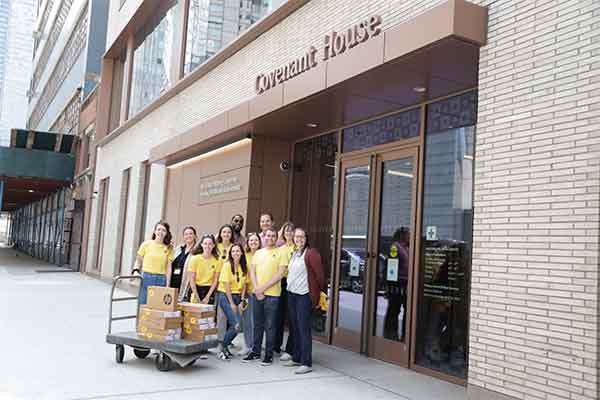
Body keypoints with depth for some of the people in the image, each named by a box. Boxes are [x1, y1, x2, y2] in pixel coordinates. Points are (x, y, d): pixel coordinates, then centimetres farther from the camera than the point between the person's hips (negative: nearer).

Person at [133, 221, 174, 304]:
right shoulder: (146, 244, 4)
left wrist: (167, 285, -1)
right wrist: (135, 271, -7)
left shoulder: (169, 248, 5)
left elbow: (168, 267, 4)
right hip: (146, 278, 0)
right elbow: (138, 260, 11)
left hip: (161, 280, 0)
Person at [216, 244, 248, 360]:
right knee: (236, 325, -16)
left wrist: (241, 301, -1)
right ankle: (223, 348, 2)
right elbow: (226, 285, -11)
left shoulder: (244, 266, 6)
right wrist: (232, 303, -12)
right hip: (225, 295, -5)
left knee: (234, 326, -5)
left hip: (237, 296, 5)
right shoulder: (227, 265, -9)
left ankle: (225, 346, 17)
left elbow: (244, 284, 8)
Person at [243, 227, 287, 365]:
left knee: (270, 326, 1)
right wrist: (257, 288, -6)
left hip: (272, 294, -4)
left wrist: (264, 287, -13)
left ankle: (269, 354, 9)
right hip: (257, 293, 4)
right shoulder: (258, 253, 14)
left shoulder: (280, 253, 0)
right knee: (258, 324, 12)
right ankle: (255, 352, 21)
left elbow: (280, 273, -8)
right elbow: (252, 271, 9)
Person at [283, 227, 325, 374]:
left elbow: (320, 274, -10)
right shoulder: (293, 253, 14)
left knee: (304, 329, -6)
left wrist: (318, 291, -5)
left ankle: (307, 363, -1)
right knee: (294, 328, 14)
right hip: (291, 294, 8)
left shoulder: (311, 253, -10)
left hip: (304, 296, -8)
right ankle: (296, 358, 25)